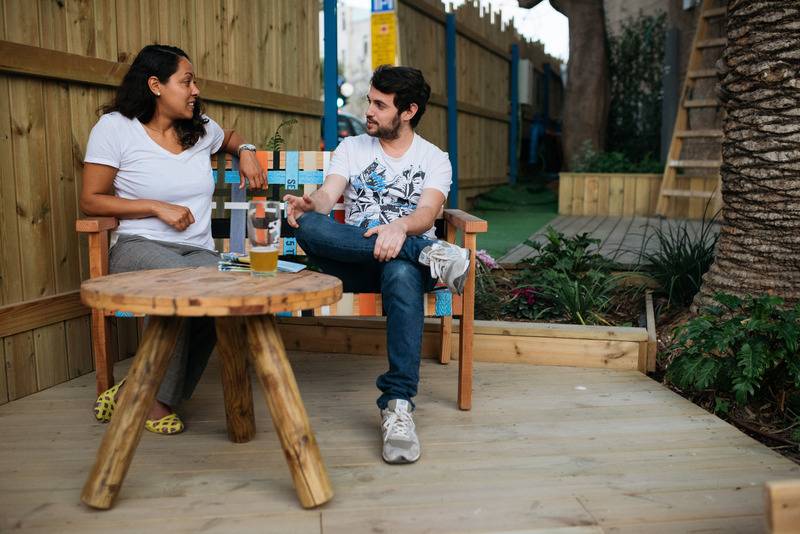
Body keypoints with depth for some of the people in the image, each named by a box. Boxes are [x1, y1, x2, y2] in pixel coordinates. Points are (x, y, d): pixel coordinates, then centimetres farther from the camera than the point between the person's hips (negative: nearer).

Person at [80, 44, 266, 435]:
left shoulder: (201, 129, 17)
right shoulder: (115, 127, 2)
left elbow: (230, 137, 41)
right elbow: (91, 201, 1)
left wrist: (245, 152, 17)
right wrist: (157, 207, -10)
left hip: (200, 253, 4)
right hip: (139, 247, -4)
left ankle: (154, 399, -18)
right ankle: (154, 398, -20)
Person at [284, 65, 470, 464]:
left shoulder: (434, 159, 11)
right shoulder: (352, 148, 18)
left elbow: (428, 212, -9)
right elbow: (327, 196, 1)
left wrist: (400, 226, -34)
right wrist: (309, 204, -26)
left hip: (404, 258, -2)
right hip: (354, 264, 2)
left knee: (402, 274, -41)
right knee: (308, 226, -31)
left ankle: (397, 405, -39)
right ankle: (431, 253, -31)